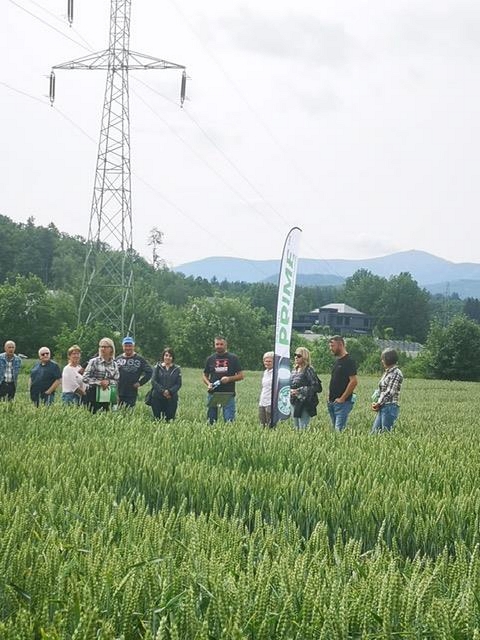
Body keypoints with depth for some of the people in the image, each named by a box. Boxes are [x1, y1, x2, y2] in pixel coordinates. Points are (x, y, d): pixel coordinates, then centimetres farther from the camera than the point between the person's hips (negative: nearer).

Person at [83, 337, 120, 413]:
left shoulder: (114, 364, 9)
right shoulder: (94, 362, -2)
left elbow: (116, 380, 9)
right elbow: (85, 378, -7)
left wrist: (108, 382, -11)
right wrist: (99, 382, -16)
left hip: (107, 397, 4)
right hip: (94, 395, -4)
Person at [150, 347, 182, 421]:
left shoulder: (177, 369, 8)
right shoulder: (157, 367, 6)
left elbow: (178, 384, 3)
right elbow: (153, 381, -2)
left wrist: (170, 391, -13)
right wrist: (163, 391, -13)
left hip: (172, 398, 0)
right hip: (157, 398, 0)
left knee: (169, 419, -2)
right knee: (157, 418, -2)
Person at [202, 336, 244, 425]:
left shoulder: (233, 358, 4)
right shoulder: (210, 359, 11)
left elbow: (241, 376, 4)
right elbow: (205, 375, 18)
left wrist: (229, 379, -13)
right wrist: (208, 384, -4)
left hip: (228, 394, -2)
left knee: (229, 420, -6)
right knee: (211, 420, 3)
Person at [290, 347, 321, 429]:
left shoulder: (308, 370, -11)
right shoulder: (294, 369, 12)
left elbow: (316, 387, -15)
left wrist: (300, 391, -18)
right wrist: (290, 391, 5)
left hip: (305, 404, -8)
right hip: (294, 403, 8)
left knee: (303, 428, -11)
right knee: (296, 428, 12)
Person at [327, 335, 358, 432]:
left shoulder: (349, 361, -11)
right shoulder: (337, 361, 17)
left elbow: (354, 382, -19)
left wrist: (342, 398, -18)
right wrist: (330, 395, 12)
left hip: (343, 402, -9)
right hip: (332, 402, 9)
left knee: (339, 430, -14)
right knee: (334, 429, 9)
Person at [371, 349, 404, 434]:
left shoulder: (396, 373, -10)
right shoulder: (386, 372, 17)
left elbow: (390, 392, -15)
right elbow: (379, 389, 19)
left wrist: (378, 403, -10)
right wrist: (374, 402, 4)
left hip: (390, 407, -9)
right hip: (382, 408, 9)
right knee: (374, 432, 7)